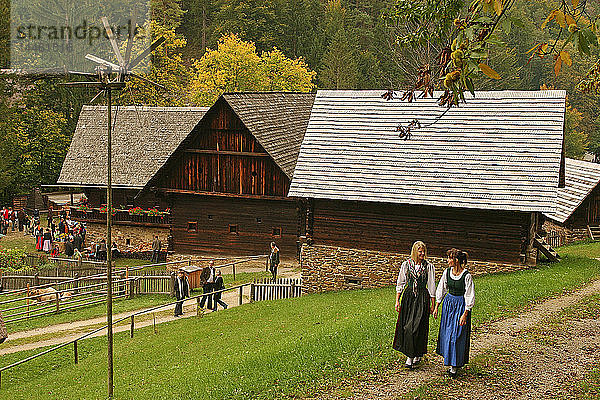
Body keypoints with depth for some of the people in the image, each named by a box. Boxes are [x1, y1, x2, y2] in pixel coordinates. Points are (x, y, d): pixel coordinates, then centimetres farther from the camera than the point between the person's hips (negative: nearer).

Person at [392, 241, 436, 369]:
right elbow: (400, 283, 8)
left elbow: (431, 286, 3)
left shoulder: (429, 266, -1)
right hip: (408, 297, 2)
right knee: (405, 326, 0)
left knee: (417, 327, -6)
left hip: (422, 298, -2)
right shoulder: (406, 265, 3)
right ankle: (410, 354, 12)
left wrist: (433, 304, 3)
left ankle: (417, 354, 8)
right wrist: (397, 301, 5)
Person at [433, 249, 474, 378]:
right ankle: (450, 360, 24)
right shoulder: (447, 272, -1)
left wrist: (465, 314, -16)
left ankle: (454, 366, 5)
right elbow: (441, 290, 10)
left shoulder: (466, 276, -17)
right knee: (446, 332, 10)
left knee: (456, 335, -4)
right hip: (448, 303, 6)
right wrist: (436, 307, 9)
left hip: (461, 305, -6)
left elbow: (469, 297, -13)